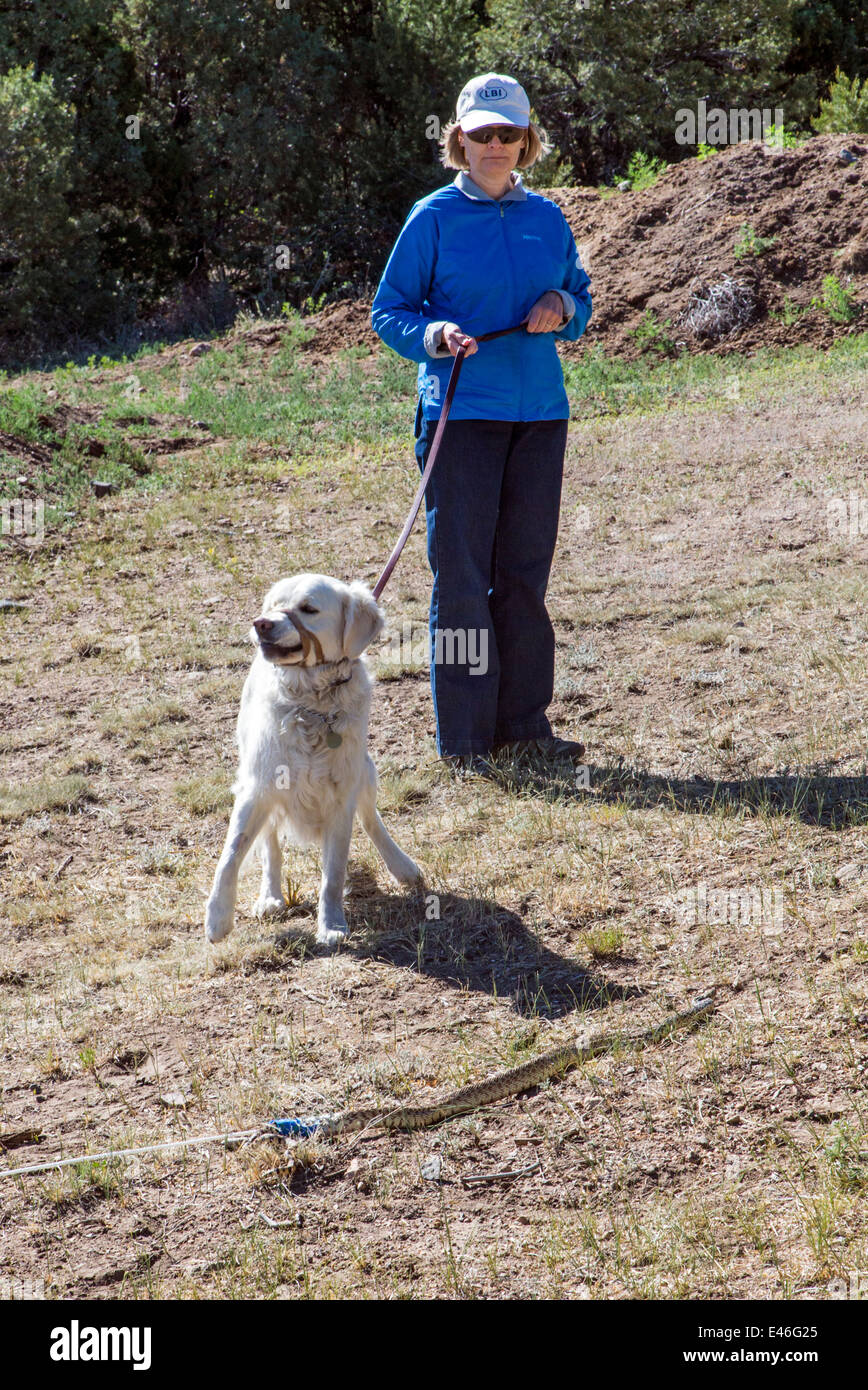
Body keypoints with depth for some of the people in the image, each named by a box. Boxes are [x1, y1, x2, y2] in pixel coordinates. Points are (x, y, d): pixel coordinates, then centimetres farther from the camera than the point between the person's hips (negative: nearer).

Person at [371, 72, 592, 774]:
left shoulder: (548, 218, 12)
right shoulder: (434, 217, 1)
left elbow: (581, 296, 22)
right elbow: (389, 311, 3)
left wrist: (561, 307, -1)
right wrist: (434, 336, -17)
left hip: (540, 412, 4)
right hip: (461, 412, -4)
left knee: (525, 571, 8)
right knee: (462, 575, -5)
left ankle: (524, 723, 17)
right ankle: (465, 738, 1)